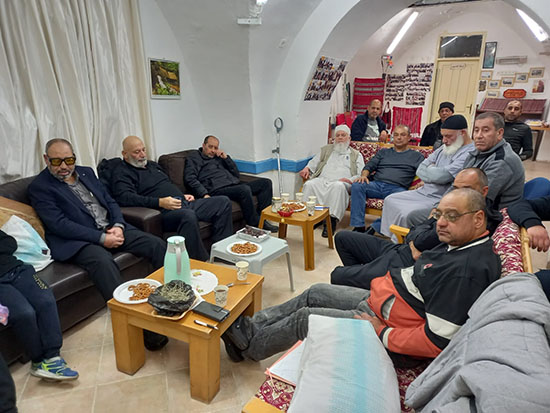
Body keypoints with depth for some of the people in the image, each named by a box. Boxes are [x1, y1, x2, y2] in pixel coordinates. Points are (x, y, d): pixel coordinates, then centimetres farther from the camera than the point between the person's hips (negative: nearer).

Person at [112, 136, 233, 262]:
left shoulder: (152, 164, 27)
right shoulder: (122, 173, 1)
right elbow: (125, 198, -18)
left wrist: (183, 195, 15)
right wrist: (160, 202, -24)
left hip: (184, 203, 9)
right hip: (164, 212, -9)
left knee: (223, 202, -3)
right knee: (188, 215, -42)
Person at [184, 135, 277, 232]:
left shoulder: (218, 157, 28)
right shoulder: (194, 157, 12)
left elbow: (236, 174, 22)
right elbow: (190, 178, -6)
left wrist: (226, 157, 10)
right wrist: (204, 194, -20)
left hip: (234, 185, 8)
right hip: (217, 190, -7)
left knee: (266, 182, -4)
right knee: (245, 189, -35)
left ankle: (261, 217, -15)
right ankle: (256, 225, -25)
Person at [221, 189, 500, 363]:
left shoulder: (468, 271, -29)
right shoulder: (457, 244, 2)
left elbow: (437, 342, -30)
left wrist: (382, 333, -20)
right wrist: (380, 285, 4)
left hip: (389, 325, -9)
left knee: (304, 318, -2)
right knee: (315, 293, 12)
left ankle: (248, 345, 22)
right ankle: (251, 326, 24)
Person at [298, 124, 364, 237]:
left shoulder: (356, 155, 22)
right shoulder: (326, 150, 31)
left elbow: (361, 175, 9)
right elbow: (313, 164, 28)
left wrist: (349, 180, -12)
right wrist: (307, 168, 4)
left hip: (342, 182, -2)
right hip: (322, 180, 3)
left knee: (338, 186, -39)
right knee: (309, 184, -32)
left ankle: (332, 220, -37)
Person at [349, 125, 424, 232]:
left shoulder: (416, 156, 23)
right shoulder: (383, 152, 30)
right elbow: (369, 166, 18)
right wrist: (364, 175, -5)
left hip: (397, 188, -2)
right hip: (376, 184, 3)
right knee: (357, 185, -28)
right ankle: (359, 227, -32)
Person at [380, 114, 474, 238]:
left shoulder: (469, 154, -17)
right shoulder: (444, 148, 14)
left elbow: (441, 176, -24)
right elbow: (420, 170, 8)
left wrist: (429, 169, -3)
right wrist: (433, 171, -12)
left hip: (439, 200, -10)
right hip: (423, 192, 10)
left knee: (407, 215, -27)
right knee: (390, 200, 8)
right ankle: (389, 238, 14)